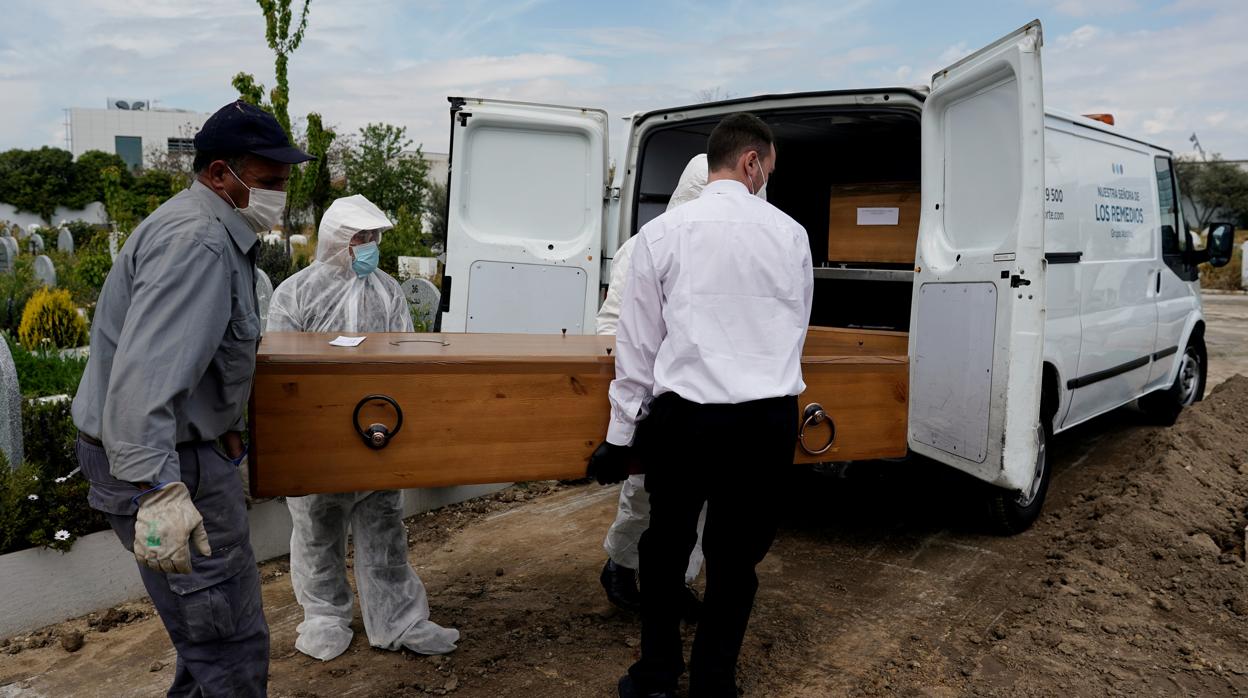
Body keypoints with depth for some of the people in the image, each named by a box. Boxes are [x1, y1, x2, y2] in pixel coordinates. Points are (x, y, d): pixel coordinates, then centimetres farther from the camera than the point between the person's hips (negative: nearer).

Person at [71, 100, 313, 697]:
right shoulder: (196, 242, -21)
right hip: (166, 463, -11)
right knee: (232, 649, -4)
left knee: (209, 634, 23)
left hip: (185, 449, 11)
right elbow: (145, 374, -32)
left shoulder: (217, 233, 14)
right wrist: (160, 491, -39)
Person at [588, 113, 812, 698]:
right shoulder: (790, 234, 3)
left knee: (666, 547, 18)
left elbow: (637, 343, -2)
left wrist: (620, 434, 5)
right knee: (736, 557, 15)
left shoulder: (663, 233, -3)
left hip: (683, 419, -1)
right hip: (769, 423, 2)